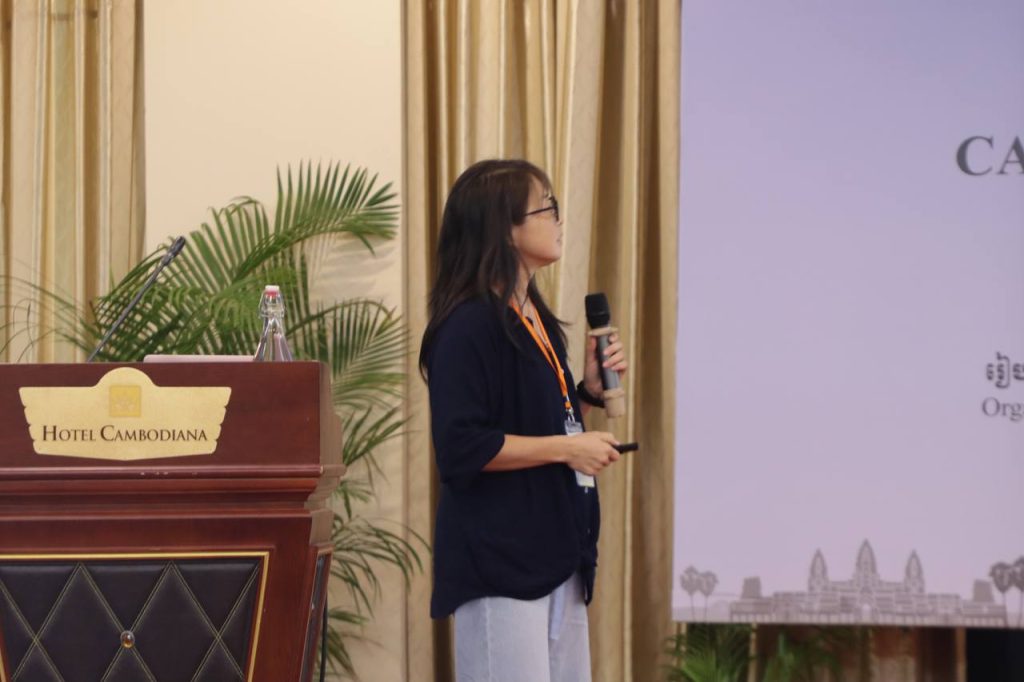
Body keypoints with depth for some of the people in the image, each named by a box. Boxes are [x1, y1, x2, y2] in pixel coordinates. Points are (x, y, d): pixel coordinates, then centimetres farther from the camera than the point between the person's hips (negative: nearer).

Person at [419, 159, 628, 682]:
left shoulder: (537, 320, 13)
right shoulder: (469, 326, -15)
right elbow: (461, 448, -21)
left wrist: (588, 389, 6)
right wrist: (566, 448, -18)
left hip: (555, 549, 9)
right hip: (498, 559, -9)